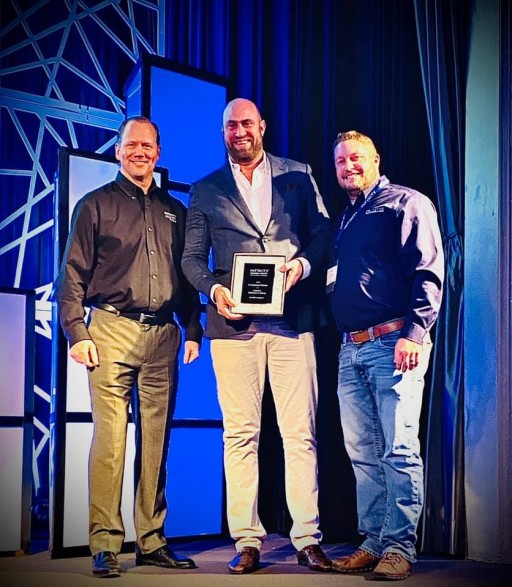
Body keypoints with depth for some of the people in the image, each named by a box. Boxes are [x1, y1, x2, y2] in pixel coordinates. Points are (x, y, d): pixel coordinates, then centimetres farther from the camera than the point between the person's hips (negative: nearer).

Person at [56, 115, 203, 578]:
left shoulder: (175, 211, 18)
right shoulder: (96, 205, 7)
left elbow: (187, 275, 19)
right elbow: (73, 275, 3)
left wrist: (193, 330, 10)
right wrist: (76, 333, -7)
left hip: (163, 335, 4)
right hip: (113, 331, -3)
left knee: (156, 441, 5)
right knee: (110, 440, -7)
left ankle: (151, 541, 12)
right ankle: (105, 545, -2)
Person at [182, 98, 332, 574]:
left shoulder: (298, 177, 14)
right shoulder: (206, 190, 15)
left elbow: (322, 234, 12)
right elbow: (192, 257, 12)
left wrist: (302, 265, -8)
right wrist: (214, 289, -7)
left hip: (292, 320, 0)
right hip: (234, 322, 1)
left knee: (300, 433, -2)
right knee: (240, 433, 0)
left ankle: (308, 539, 3)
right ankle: (247, 541, 6)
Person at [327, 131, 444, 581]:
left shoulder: (406, 203, 1)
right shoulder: (345, 218, 24)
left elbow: (429, 273, -9)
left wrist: (414, 333, -18)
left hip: (394, 342, -7)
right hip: (351, 349, 8)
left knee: (399, 450, -7)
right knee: (363, 454, 8)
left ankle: (399, 548, -2)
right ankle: (374, 544, 15)